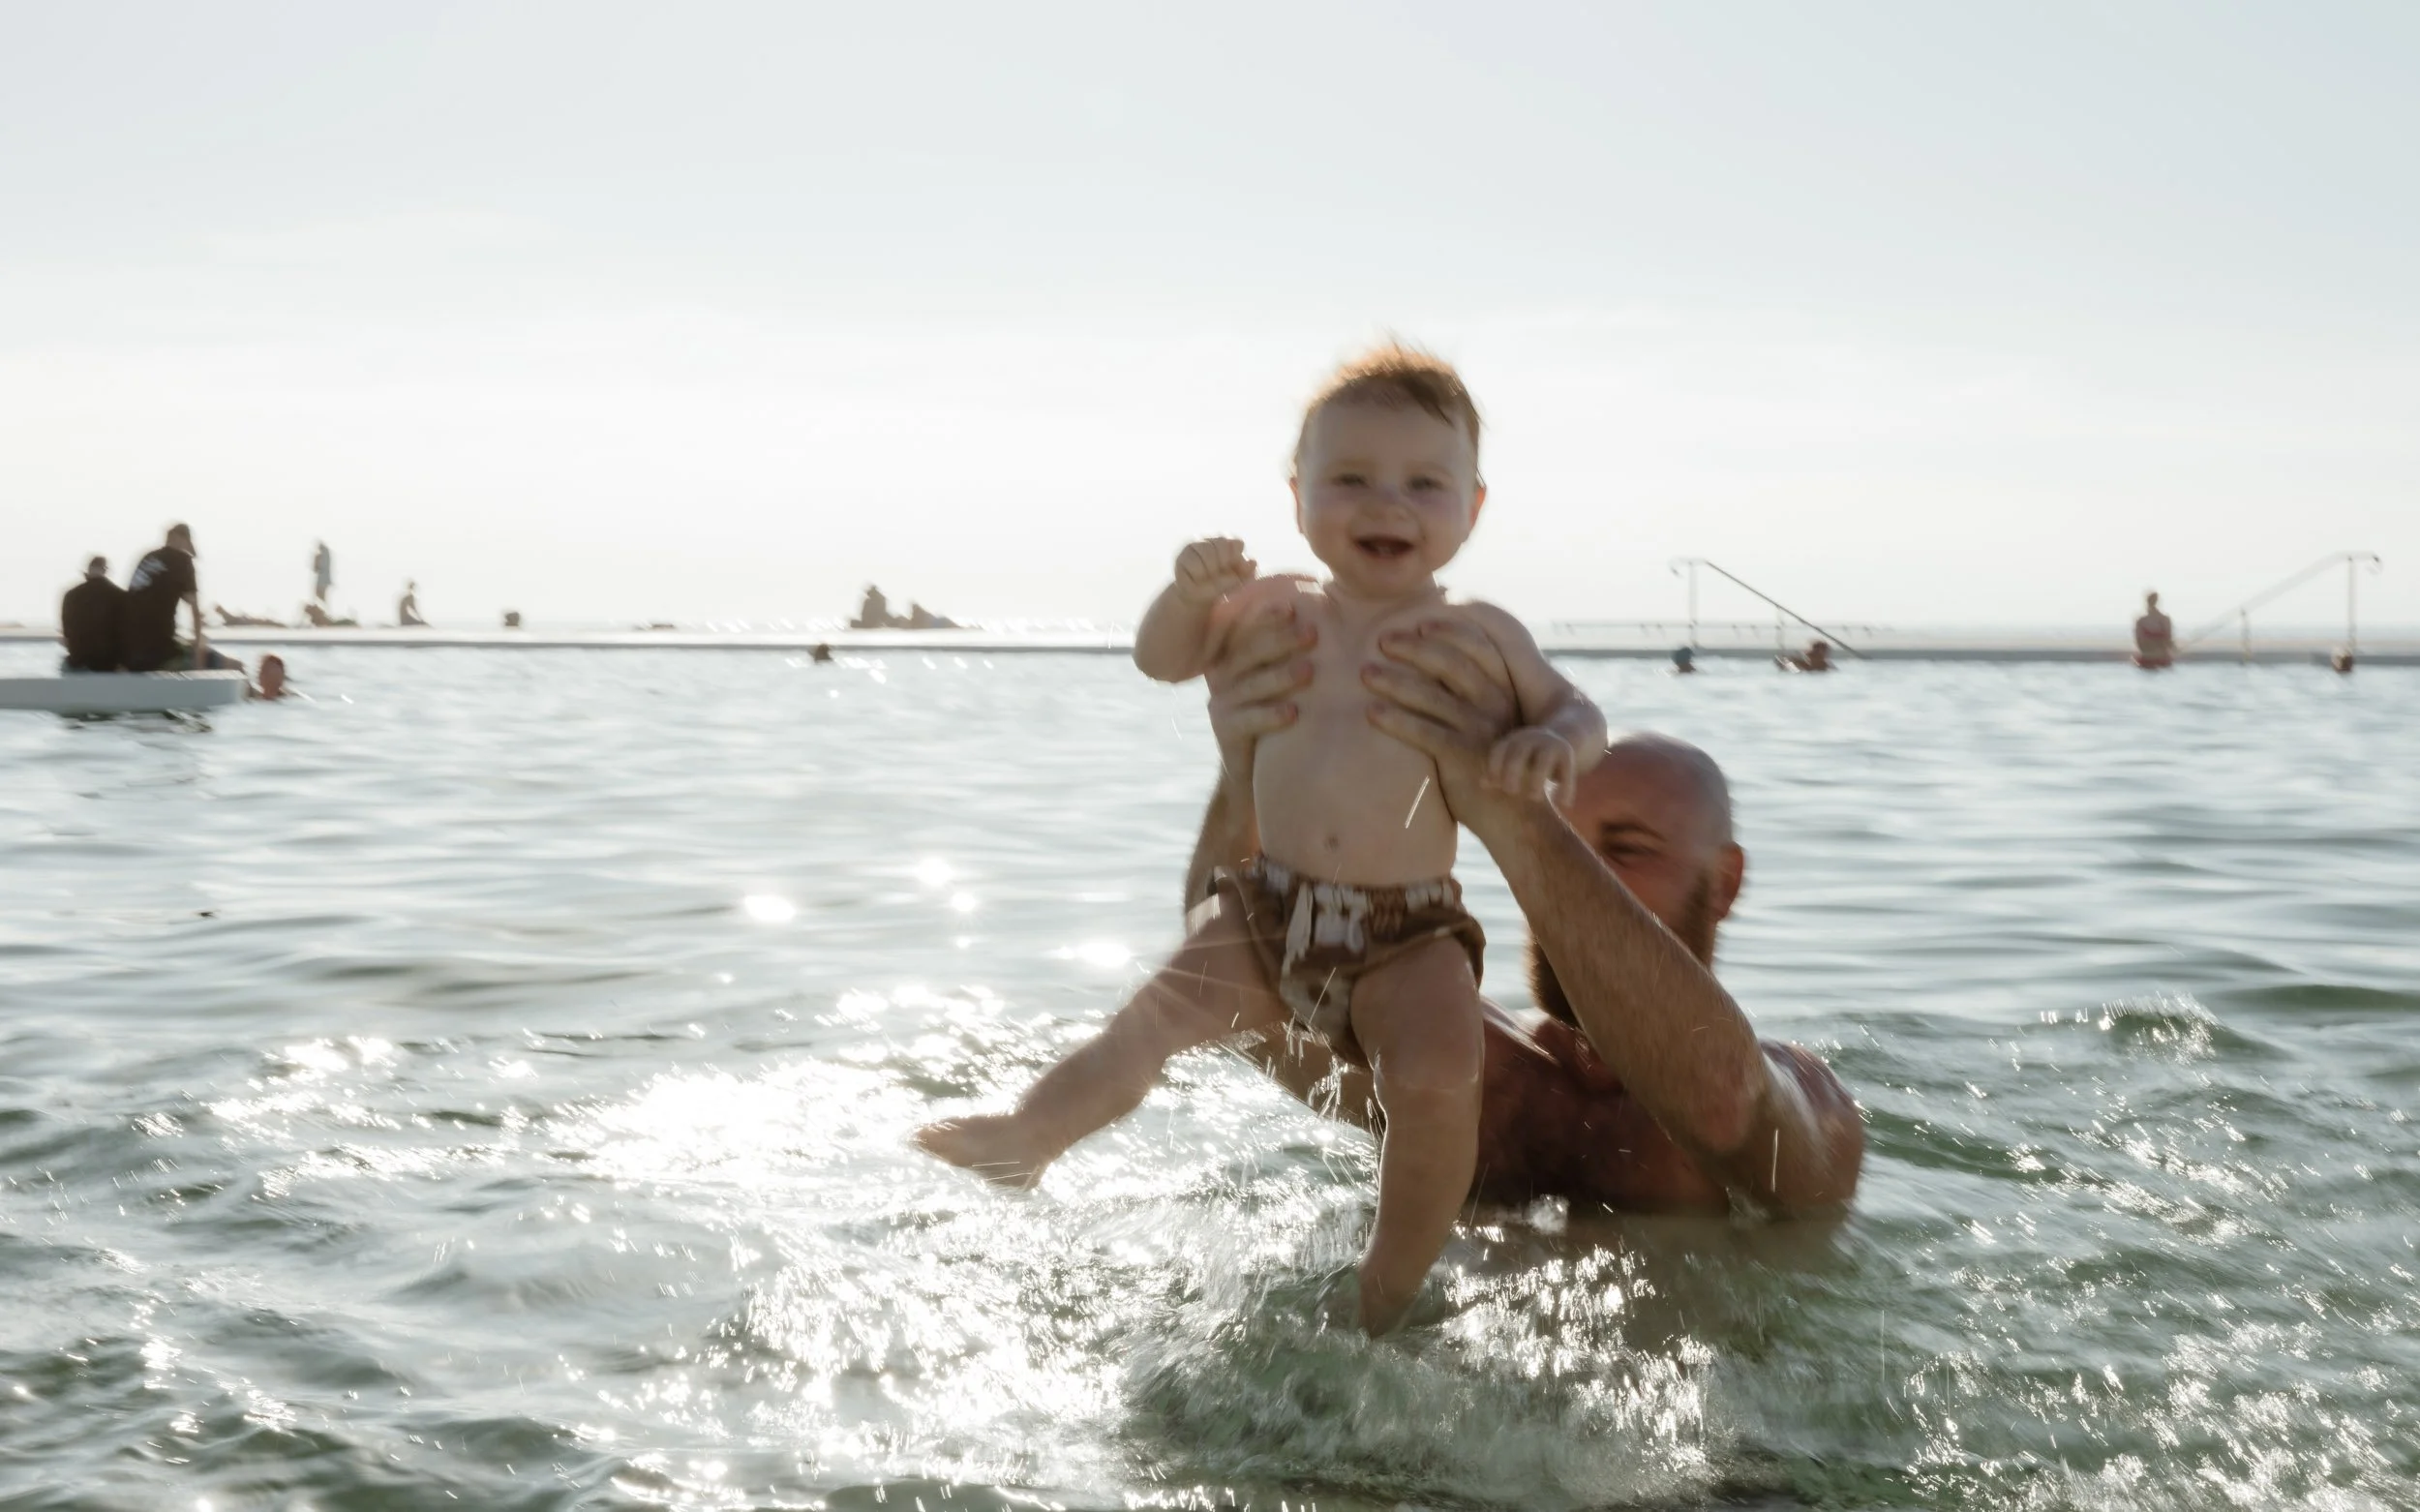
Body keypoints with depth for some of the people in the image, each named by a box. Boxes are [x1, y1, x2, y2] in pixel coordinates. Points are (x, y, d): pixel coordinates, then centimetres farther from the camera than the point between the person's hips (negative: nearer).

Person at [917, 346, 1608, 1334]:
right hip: (1266, 910, 3)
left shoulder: (1478, 636, 1)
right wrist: (1190, 592, -7)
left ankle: (1389, 1293, -5)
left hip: (1408, 935, -3)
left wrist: (1553, 742, -19)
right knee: (1150, 1027, 2)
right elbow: (1163, 660, 15)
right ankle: (1026, 1139, 27)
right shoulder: (1279, 611, 7)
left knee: (1435, 1077, -24)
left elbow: (1577, 711, 5)